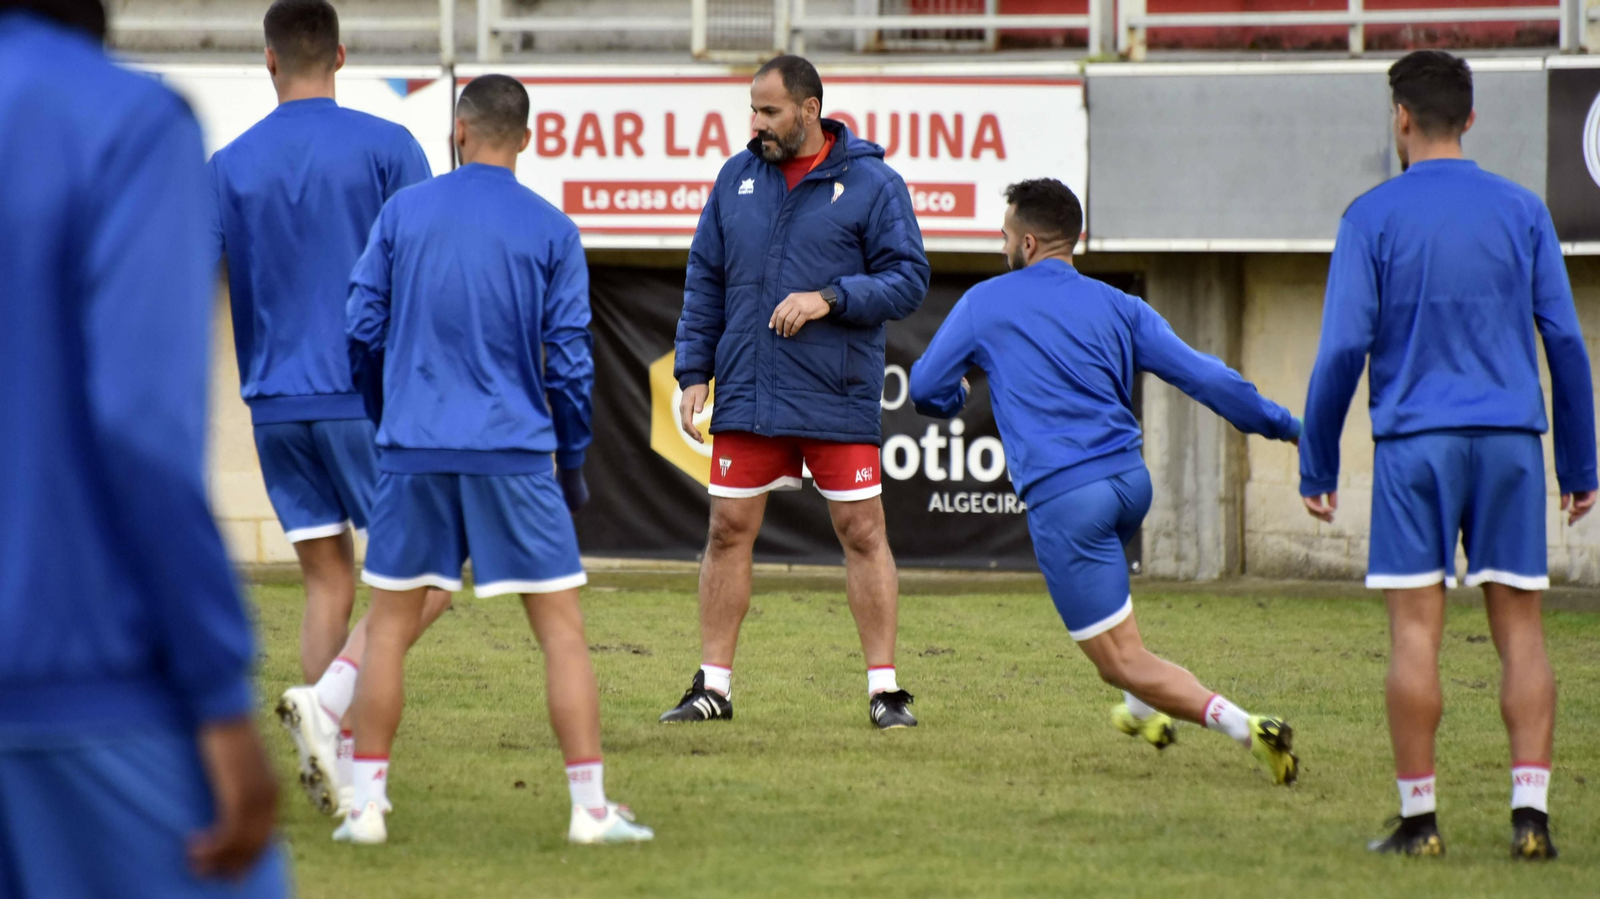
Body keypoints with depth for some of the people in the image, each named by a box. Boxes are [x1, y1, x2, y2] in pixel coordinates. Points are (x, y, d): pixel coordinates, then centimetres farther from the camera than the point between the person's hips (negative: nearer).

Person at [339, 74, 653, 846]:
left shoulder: (403, 213, 4)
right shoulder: (551, 232, 0)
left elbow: (362, 333, 5)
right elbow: (570, 359, 0)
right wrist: (572, 463, 12)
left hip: (412, 454, 2)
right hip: (514, 455, -2)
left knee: (388, 628, 11)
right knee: (561, 629, 2)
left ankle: (367, 804, 8)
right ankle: (590, 806, -3)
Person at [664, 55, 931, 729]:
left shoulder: (872, 184, -4)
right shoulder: (737, 179, 8)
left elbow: (908, 281, -6)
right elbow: (705, 281, 13)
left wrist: (828, 299, -18)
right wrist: (694, 371, 6)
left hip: (839, 399, -3)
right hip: (746, 395, 3)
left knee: (863, 533, -2)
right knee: (728, 531, 4)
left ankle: (884, 689, 5)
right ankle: (713, 685, 12)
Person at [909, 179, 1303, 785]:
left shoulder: (985, 304, 4)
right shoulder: (1118, 307, 11)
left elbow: (927, 391, 10)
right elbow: (1202, 377, 5)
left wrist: (955, 401, 35)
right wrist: (1289, 428, 13)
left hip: (1062, 496, -6)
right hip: (1131, 479, 6)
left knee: (1124, 662, -4)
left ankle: (1242, 726, -24)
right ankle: (1143, 711, 43)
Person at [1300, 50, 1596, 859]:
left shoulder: (1372, 218, -1)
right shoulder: (1522, 213, 7)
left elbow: (1342, 349, -4)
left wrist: (1317, 466, 3)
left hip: (1414, 440, -2)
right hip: (1510, 441, 2)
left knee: (1415, 632, 0)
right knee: (1519, 629, 3)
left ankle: (1420, 818, -1)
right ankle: (1530, 813, -5)